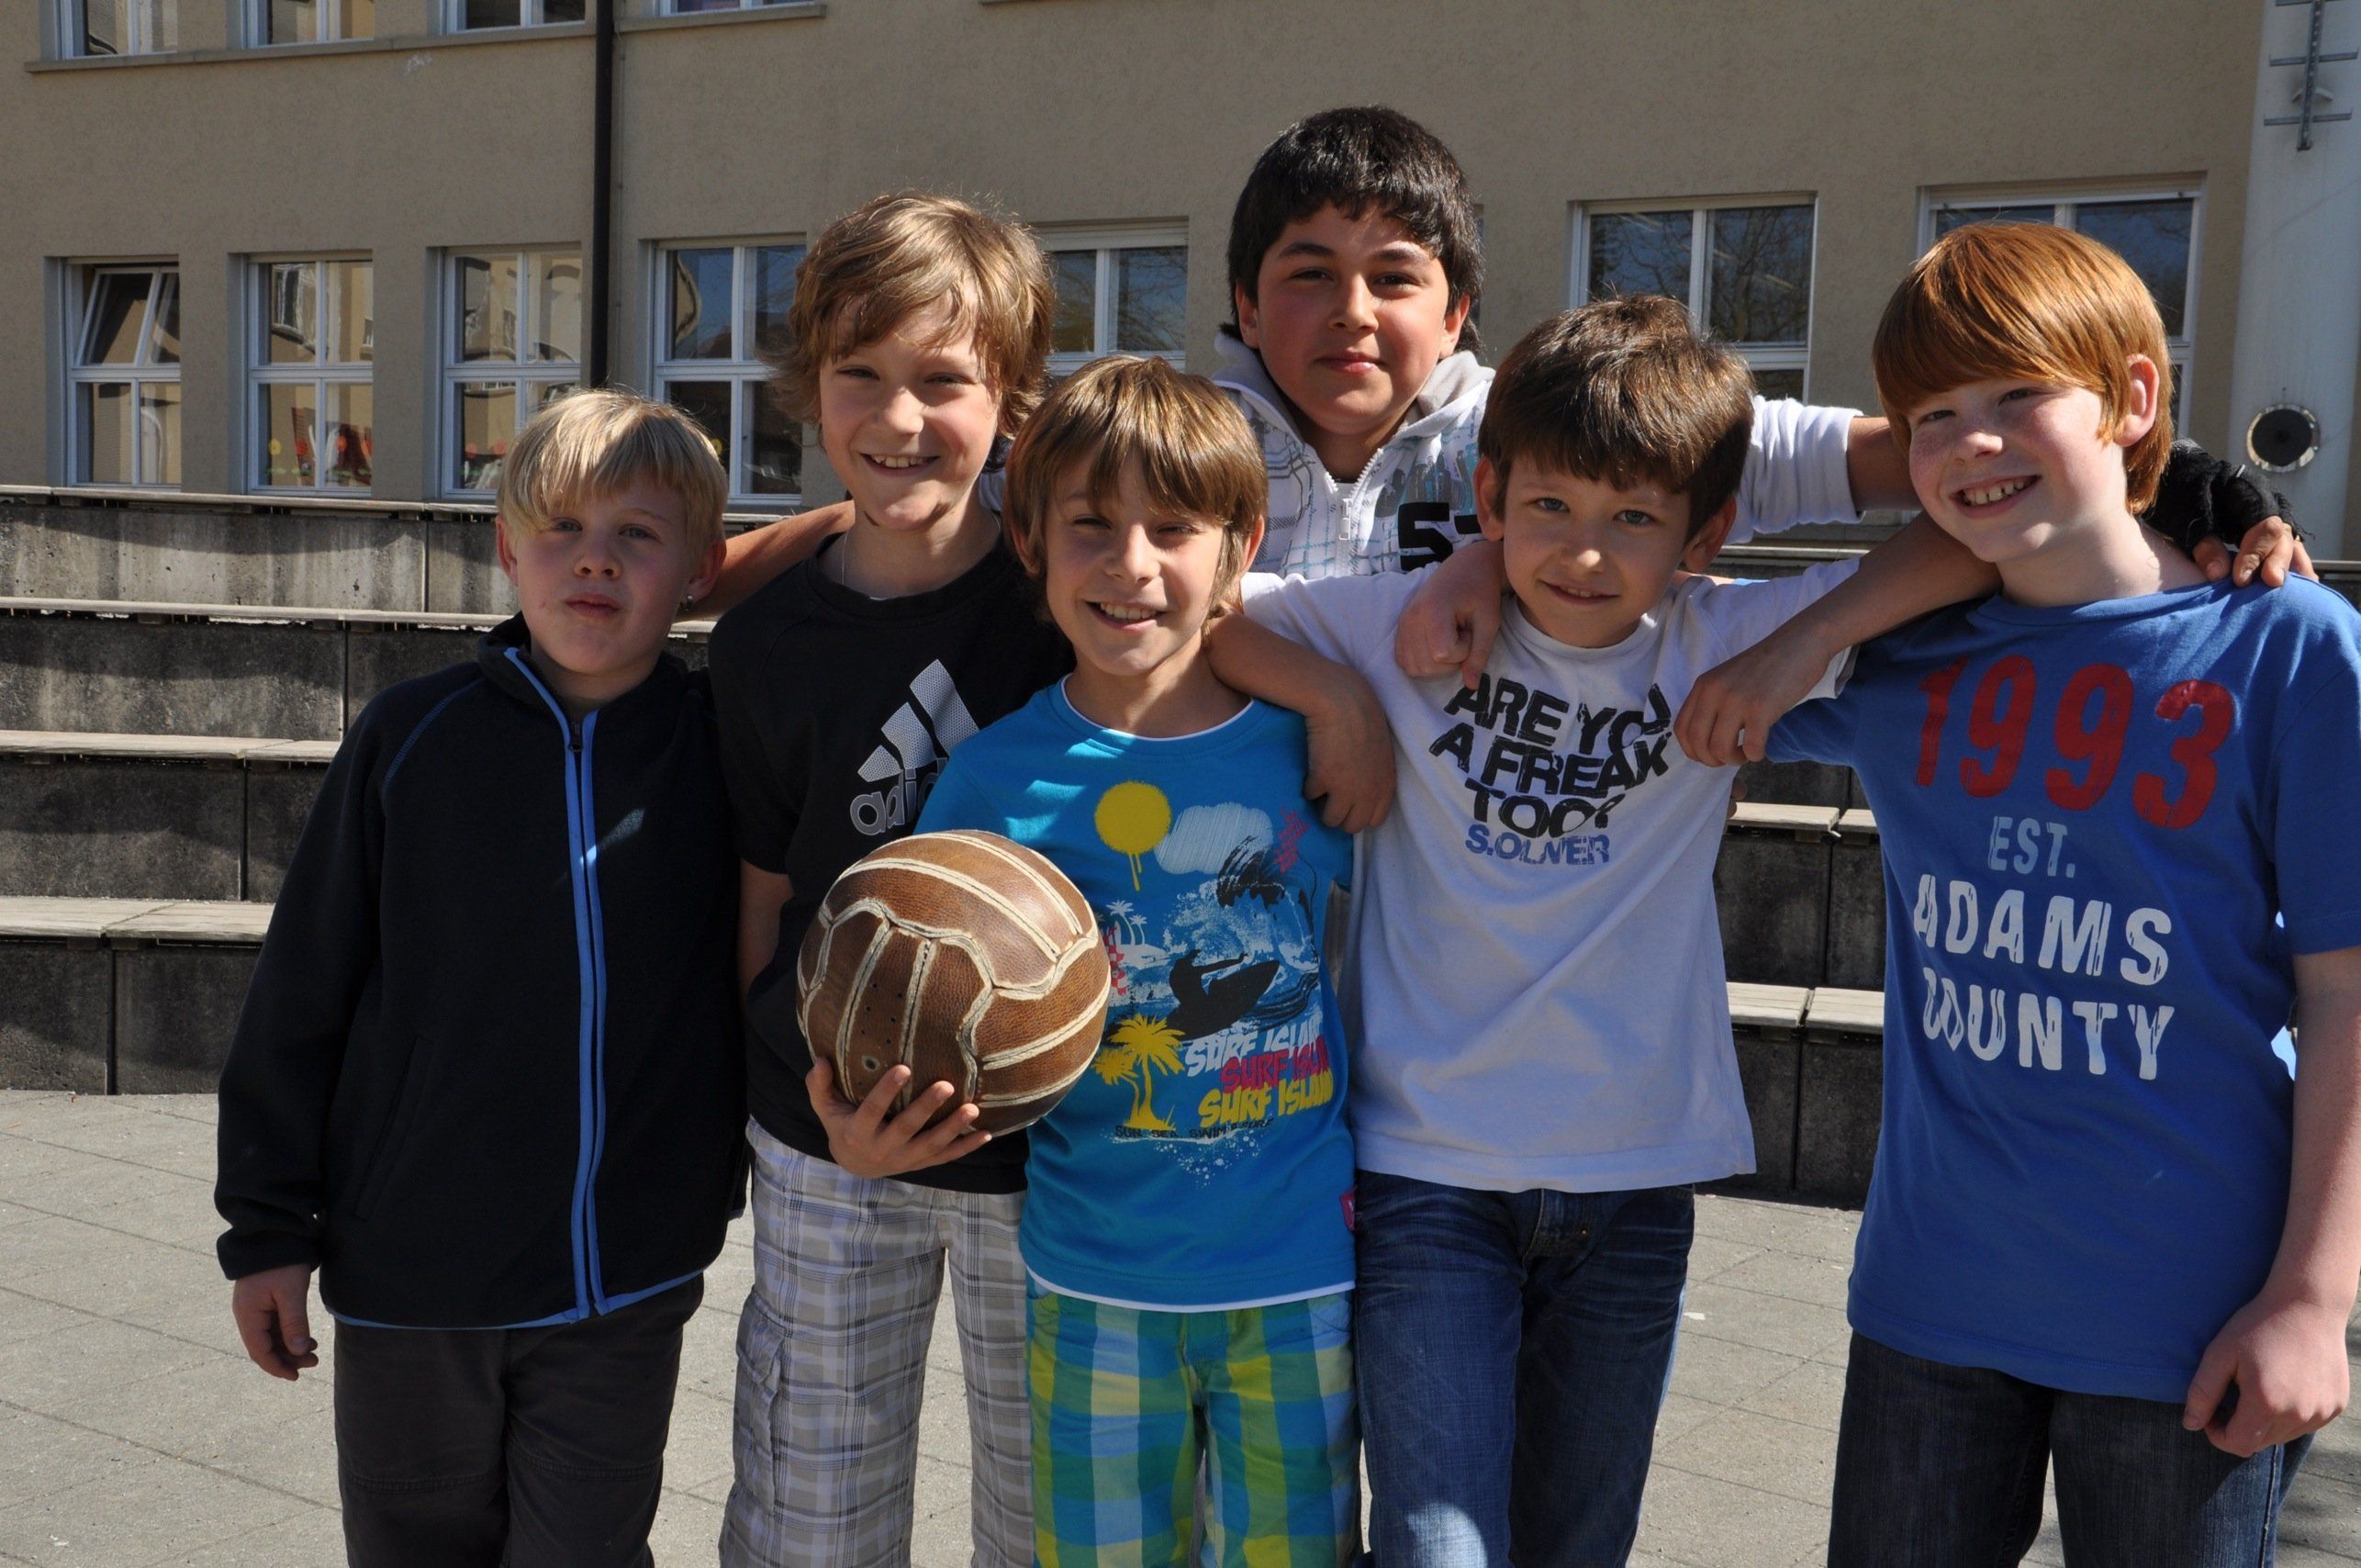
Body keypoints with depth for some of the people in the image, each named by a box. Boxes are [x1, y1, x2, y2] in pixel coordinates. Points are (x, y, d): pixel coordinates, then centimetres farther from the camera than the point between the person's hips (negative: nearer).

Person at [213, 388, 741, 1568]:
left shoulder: (723, 748, -5)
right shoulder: (412, 738, -5)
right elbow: (300, 994, -1)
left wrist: (724, 1185, 1)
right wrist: (268, 1227, 1)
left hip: (624, 1290, 0)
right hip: (408, 1276, 1)